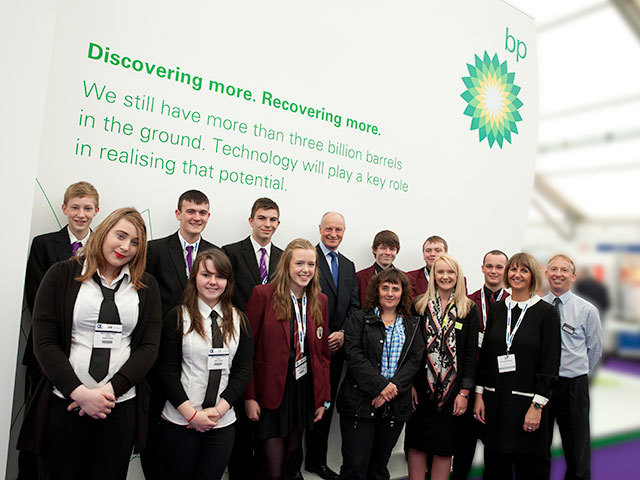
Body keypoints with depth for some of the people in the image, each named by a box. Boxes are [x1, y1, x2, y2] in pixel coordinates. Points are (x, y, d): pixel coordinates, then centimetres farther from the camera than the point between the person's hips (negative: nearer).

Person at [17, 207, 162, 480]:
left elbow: (149, 346, 1)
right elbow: (44, 342, -4)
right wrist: (79, 392, -14)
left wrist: (111, 390, -11)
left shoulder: (146, 287, 7)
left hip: (121, 406, 2)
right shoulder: (62, 275, 2)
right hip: (63, 404, -1)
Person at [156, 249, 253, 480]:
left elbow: (244, 371, 2)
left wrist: (218, 410, -8)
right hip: (179, 422, -2)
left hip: (222, 424, 2)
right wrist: (192, 414, -12)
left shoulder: (239, 321, 4)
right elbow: (167, 370, -5)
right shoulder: (177, 317, -3)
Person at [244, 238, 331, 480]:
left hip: (305, 391, 5)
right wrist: (249, 396, -11)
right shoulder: (263, 294, -10)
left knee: (292, 459, 17)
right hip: (270, 392, -4)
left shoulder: (320, 301, 4)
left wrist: (323, 397, 8)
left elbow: (322, 352, 10)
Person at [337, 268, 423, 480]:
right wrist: (380, 385, -17)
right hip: (360, 403, -3)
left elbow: (415, 361, 2)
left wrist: (394, 386, -13)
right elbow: (354, 356, -9)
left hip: (395, 405, 3)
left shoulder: (412, 325, 12)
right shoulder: (359, 319, 2)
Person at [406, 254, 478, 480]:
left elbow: (471, 352, -1)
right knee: (417, 444, 8)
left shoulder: (469, 309, 1)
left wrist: (464, 392, -5)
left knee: (444, 448, 10)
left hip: (452, 390, 0)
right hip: (421, 387, 0)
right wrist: (410, 384, -5)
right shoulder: (420, 305, 2)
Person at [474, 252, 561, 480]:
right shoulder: (496, 309, 7)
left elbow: (551, 363, -8)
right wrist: (479, 395, 5)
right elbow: (484, 354, 10)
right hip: (495, 399, 4)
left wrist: (537, 406, -13)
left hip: (527, 400, -3)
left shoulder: (546, 312, -4)